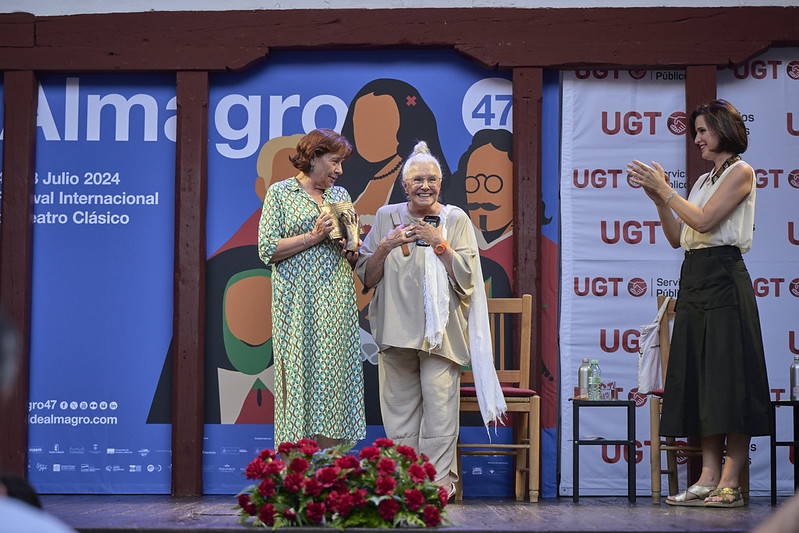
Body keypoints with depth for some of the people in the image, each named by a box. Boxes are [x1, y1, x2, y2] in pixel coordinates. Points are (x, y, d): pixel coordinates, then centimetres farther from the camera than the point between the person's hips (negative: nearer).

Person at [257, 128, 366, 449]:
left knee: (333, 375, -1)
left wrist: (352, 251, -1)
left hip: (336, 299, 5)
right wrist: (314, 236, -13)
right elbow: (267, 250, -7)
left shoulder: (340, 195, 17)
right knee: (299, 376, -7)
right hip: (298, 300, -5)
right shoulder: (280, 193, 2)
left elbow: (353, 258, 22)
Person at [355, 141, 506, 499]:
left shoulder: (455, 220, 4)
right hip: (396, 327, 2)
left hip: (440, 330, -2)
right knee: (399, 403, 4)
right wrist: (386, 246, -9)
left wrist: (438, 242, -12)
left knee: (439, 405, -9)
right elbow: (366, 277, 7)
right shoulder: (387, 217, 9)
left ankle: (438, 478, -2)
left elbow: (466, 276, -3)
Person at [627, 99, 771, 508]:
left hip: (724, 279, -9)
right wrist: (658, 198, 6)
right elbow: (676, 237, 17)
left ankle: (730, 482, -10)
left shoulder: (740, 172, -3)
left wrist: (664, 187, -9)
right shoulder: (704, 180, 21)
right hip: (694, 280, 9)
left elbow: (703, 220, -14)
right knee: (699, 378, 5)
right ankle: (709, 477, 6)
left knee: (728, 376, -9)